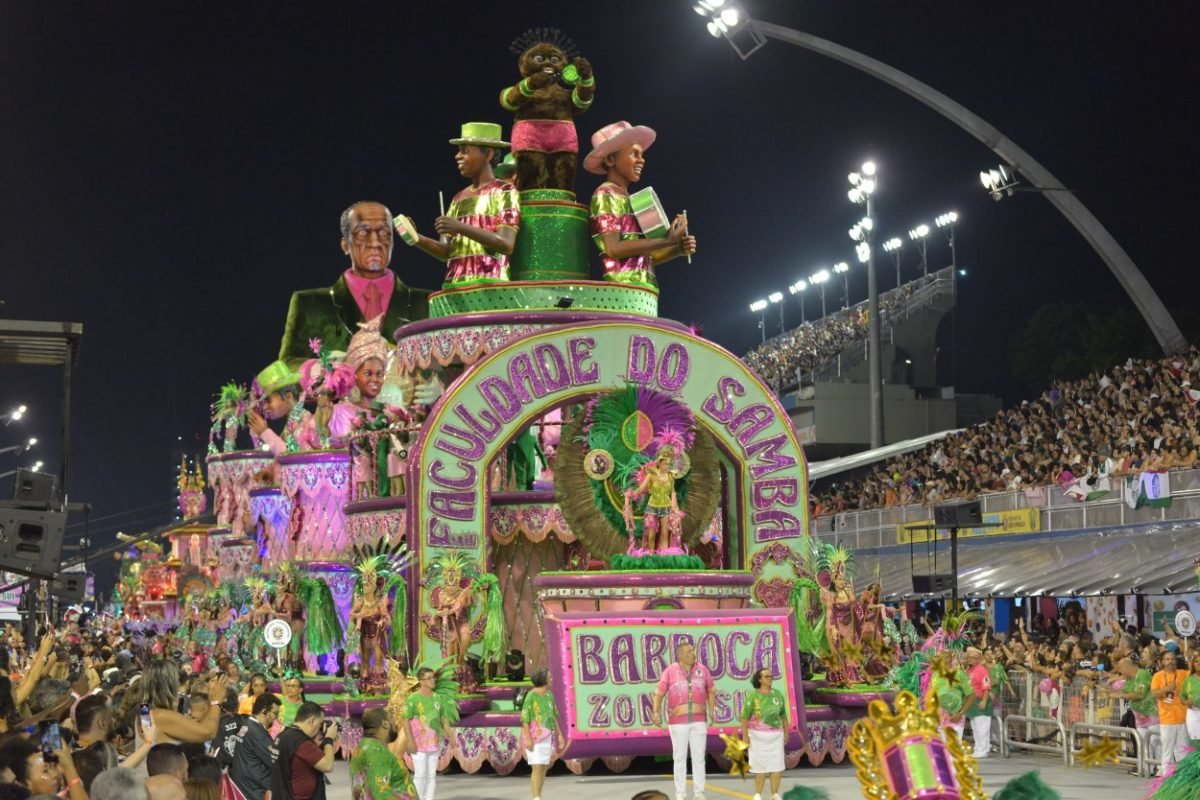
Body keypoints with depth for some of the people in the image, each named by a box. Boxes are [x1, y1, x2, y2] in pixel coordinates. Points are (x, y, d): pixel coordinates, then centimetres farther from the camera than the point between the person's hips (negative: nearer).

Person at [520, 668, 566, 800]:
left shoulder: (549, 695, 9)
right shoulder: (530, 696, -15)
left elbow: (553, 716, 15)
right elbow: (525, 718, -15)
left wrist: (560, 735, 10)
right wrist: (528, 739, -22)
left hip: (545, 737, 8)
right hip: (533, 737, -8)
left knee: (543, 769, 7)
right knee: (537, 769, -12)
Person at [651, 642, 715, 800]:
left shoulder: (702, 669, 3)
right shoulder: (670, 671, -5)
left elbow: (711, 691, 11)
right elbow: (659, 693, -5)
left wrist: (712, 711, -1)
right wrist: (656, 712, -19)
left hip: (699, 720, 2)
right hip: (678, 721, -2)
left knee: (699, 758, 4)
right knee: (680, 758, 3)